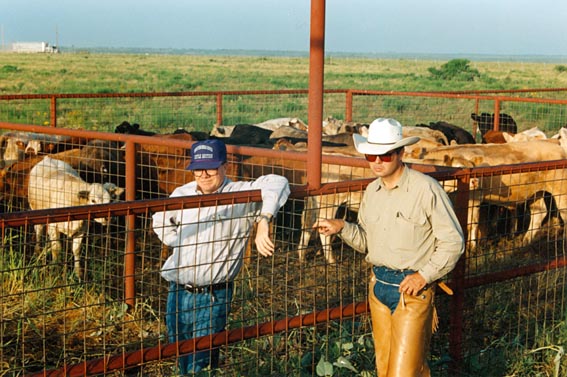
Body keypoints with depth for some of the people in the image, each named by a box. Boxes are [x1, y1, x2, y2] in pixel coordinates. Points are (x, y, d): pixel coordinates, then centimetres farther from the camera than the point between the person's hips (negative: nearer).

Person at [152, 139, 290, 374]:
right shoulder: (182, 194, 5)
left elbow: (277, 183, -26)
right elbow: (159, 220, 23)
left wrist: (263, 222, -39)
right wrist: (178, 242, 7)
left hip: (213, 296, -5)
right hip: (178, 291, 5)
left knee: (201, 365, -4)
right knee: (182, 363, 17)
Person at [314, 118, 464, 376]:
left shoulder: (426, 189, -13)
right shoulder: (371, 191, 8)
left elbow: (453, 242, -10)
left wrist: (424, 275, -17)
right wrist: (342, 228, -5)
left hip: (413, 289, -7)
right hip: (379, 285, 7)